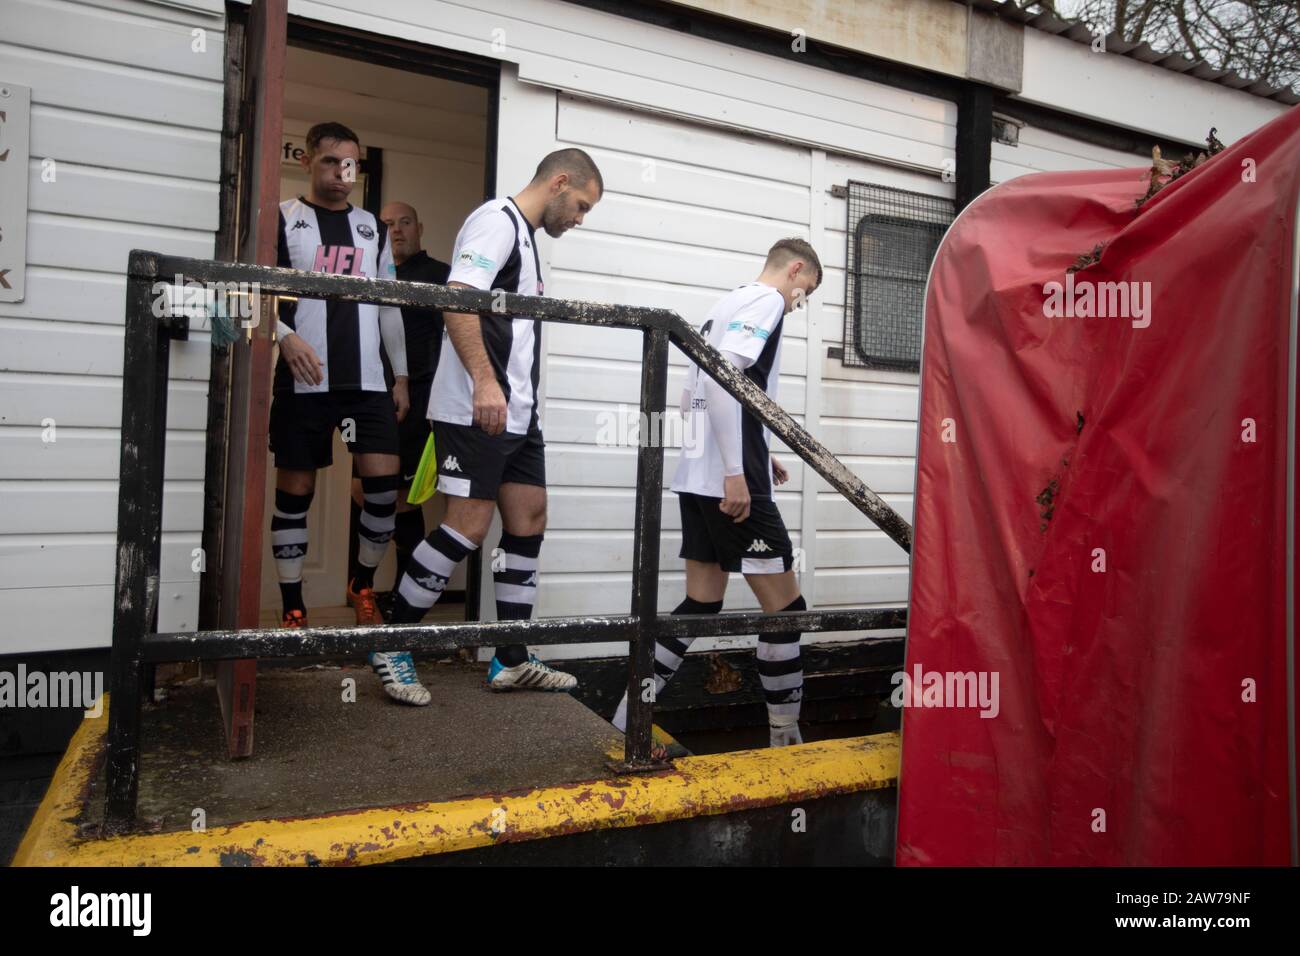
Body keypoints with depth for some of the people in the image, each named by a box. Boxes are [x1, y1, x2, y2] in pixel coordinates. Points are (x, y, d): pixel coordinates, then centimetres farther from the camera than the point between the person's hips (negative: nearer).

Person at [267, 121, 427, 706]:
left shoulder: (372, 228, 18)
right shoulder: (284, 217, 6)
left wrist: (400, 374, 14)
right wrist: (286, 336, -19)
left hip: (366, 379, 3)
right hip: (303, 379, -3)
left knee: (383, 481, -8)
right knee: (295, 490, 2)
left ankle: (363, 586, 16)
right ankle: (293, 611, 13)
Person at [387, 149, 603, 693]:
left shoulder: (525, 237, 24)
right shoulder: (497, 220, -6)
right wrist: (484, 382, -30)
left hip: (516, 412, 10)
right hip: (476, 411, -10)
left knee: (529, 522, 7)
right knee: (468, 528, -10)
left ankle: (511, 660, 15)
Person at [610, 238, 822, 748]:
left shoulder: (728, 303, 22)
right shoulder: (766, 300, -5)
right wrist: (737, 471, -23)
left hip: (698, 477, 9)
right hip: (731, 482, -9)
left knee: (702, 604, 12)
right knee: (785, 607, 0)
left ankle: (629, 721, 11)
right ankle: (785, 739, 10)